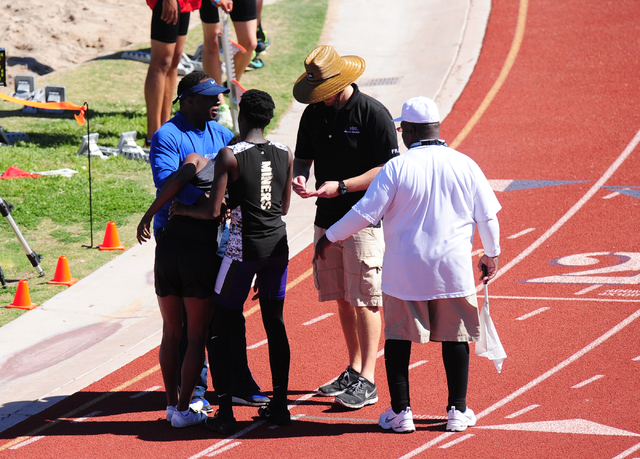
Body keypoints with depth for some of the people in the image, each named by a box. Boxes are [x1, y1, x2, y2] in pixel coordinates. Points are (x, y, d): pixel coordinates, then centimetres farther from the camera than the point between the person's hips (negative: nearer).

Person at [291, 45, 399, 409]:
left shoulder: (374, 114, -12)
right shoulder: (314, 114, 7)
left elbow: (388, 170, -14)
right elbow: (303, 156, 16)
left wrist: (341, 186, -21)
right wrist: (299, 175, -8)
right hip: (328, 217, 6)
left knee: (365, 300, -6)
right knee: (342, 298, 12)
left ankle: (367, 381, -5)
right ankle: (354, 370, 23)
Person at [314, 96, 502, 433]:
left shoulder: (396, 168, -11)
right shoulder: (464, 165, -2)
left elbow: (366, 212, -9)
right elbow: (487, 216, 5)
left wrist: (330, 237, 5)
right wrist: (491, 254, 22)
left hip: (404, 270, -2)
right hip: (453, 268, 2)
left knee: (398, 338, 9)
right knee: (455, 336, 11)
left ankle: (400, 412, 10)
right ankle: (457, 411, 14)